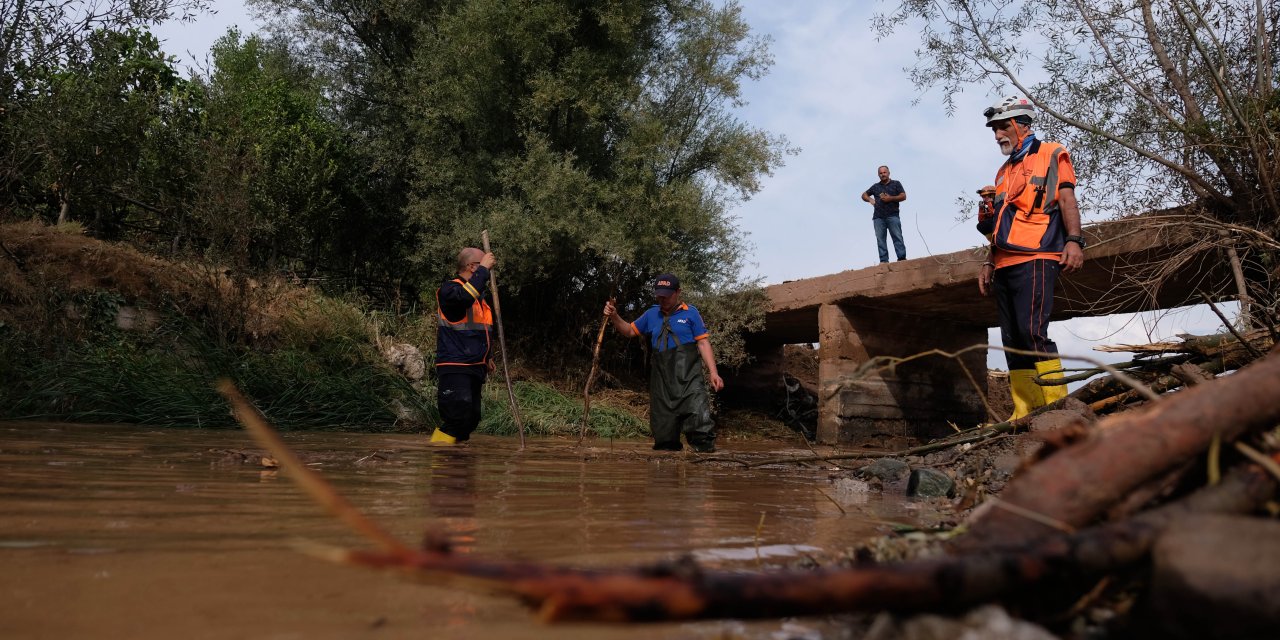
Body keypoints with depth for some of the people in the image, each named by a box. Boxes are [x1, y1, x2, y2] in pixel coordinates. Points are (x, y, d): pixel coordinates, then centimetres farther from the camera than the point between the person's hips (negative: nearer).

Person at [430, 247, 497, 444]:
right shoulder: (450, 288, -10)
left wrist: (487, 356, 28)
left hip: (474, 368, 9)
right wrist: (483, 270, -26)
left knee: (471, 420, 9)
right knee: (457, 418, -19)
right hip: (455, 368, -9)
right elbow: (464, 297, -35)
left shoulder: (478, 295, 18)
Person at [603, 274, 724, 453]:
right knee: (663, 426, 7)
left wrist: (713, 373, -7)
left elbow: (703, 344, 2)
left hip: (688, 377, -4)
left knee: (700, 421, -17)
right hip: (660, 379, 4)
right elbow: (630, 330, 26)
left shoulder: (690, 313, 5)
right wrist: (614, 317, 7)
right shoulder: (651, 314, 17)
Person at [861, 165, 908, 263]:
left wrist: (890, 198, -8)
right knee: (880, 239, -5)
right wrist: (870, 199, 8)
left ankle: (902, 258, -16)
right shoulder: (875, 186, 22)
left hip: (892, 215, -3)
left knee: (897, 236, -11)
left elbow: (903, 196, 4)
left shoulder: (896, 184, 14)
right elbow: (864, 195, 29)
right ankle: (884, 260, -8)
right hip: (878, 217, 3)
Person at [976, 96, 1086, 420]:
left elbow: (1067, 199, -3)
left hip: (1034, 259, -8)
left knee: (1032, 331, -21)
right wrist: (989, 263, 21)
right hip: (1005, 265, 8)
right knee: (1013, 341, 3)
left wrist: (1074, 240, -16)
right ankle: (1025, 416, 4)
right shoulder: (1004, 171, 27)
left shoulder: (1051, 155, 8)